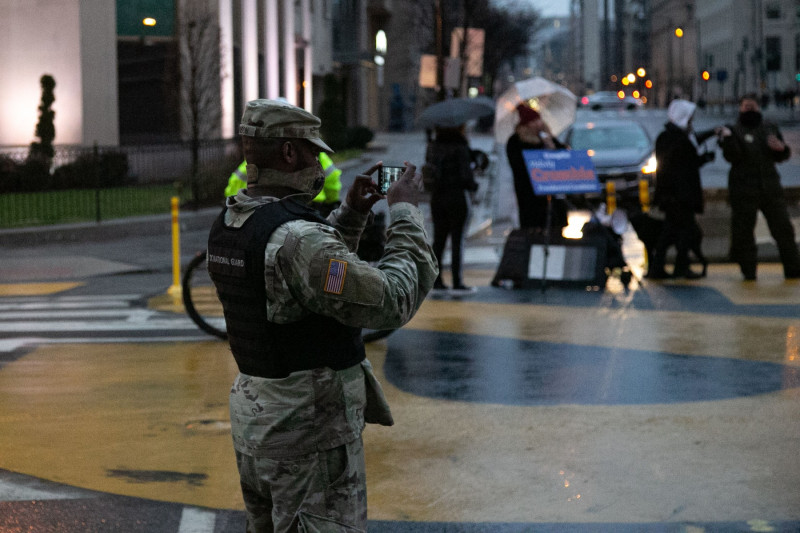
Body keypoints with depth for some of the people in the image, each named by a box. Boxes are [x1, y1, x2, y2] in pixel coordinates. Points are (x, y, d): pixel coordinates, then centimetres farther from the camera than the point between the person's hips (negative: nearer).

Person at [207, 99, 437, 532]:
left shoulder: (228, 224, 4)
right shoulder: (296, 238, -25)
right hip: (307, 433, -9)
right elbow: (392, 302, -25)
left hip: (251, 422, 9)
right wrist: (404, 212, -14)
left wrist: (351, 212, 13)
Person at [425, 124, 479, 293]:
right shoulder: (459, 146, -13)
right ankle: (457, 282, 3)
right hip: (456, 197, -6)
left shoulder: (433, 146, 5)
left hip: (436, 198, 6)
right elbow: (465, 175, -14)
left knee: (438, 240, 11)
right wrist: (474, 186, 3)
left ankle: (436, 280, 13)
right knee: (457, 241, 1)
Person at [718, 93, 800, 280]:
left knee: (783, 228, 2)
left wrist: (781, 148, -5)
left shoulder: (770, 128, 16)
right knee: (744, 231, -4)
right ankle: (748, 270, 4)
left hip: (771, 188, 3)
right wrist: (727, 139, -28)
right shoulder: (734, 130, 3)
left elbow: (781, 157, 18)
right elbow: (732, 156, -12)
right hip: (744, 191, -3)